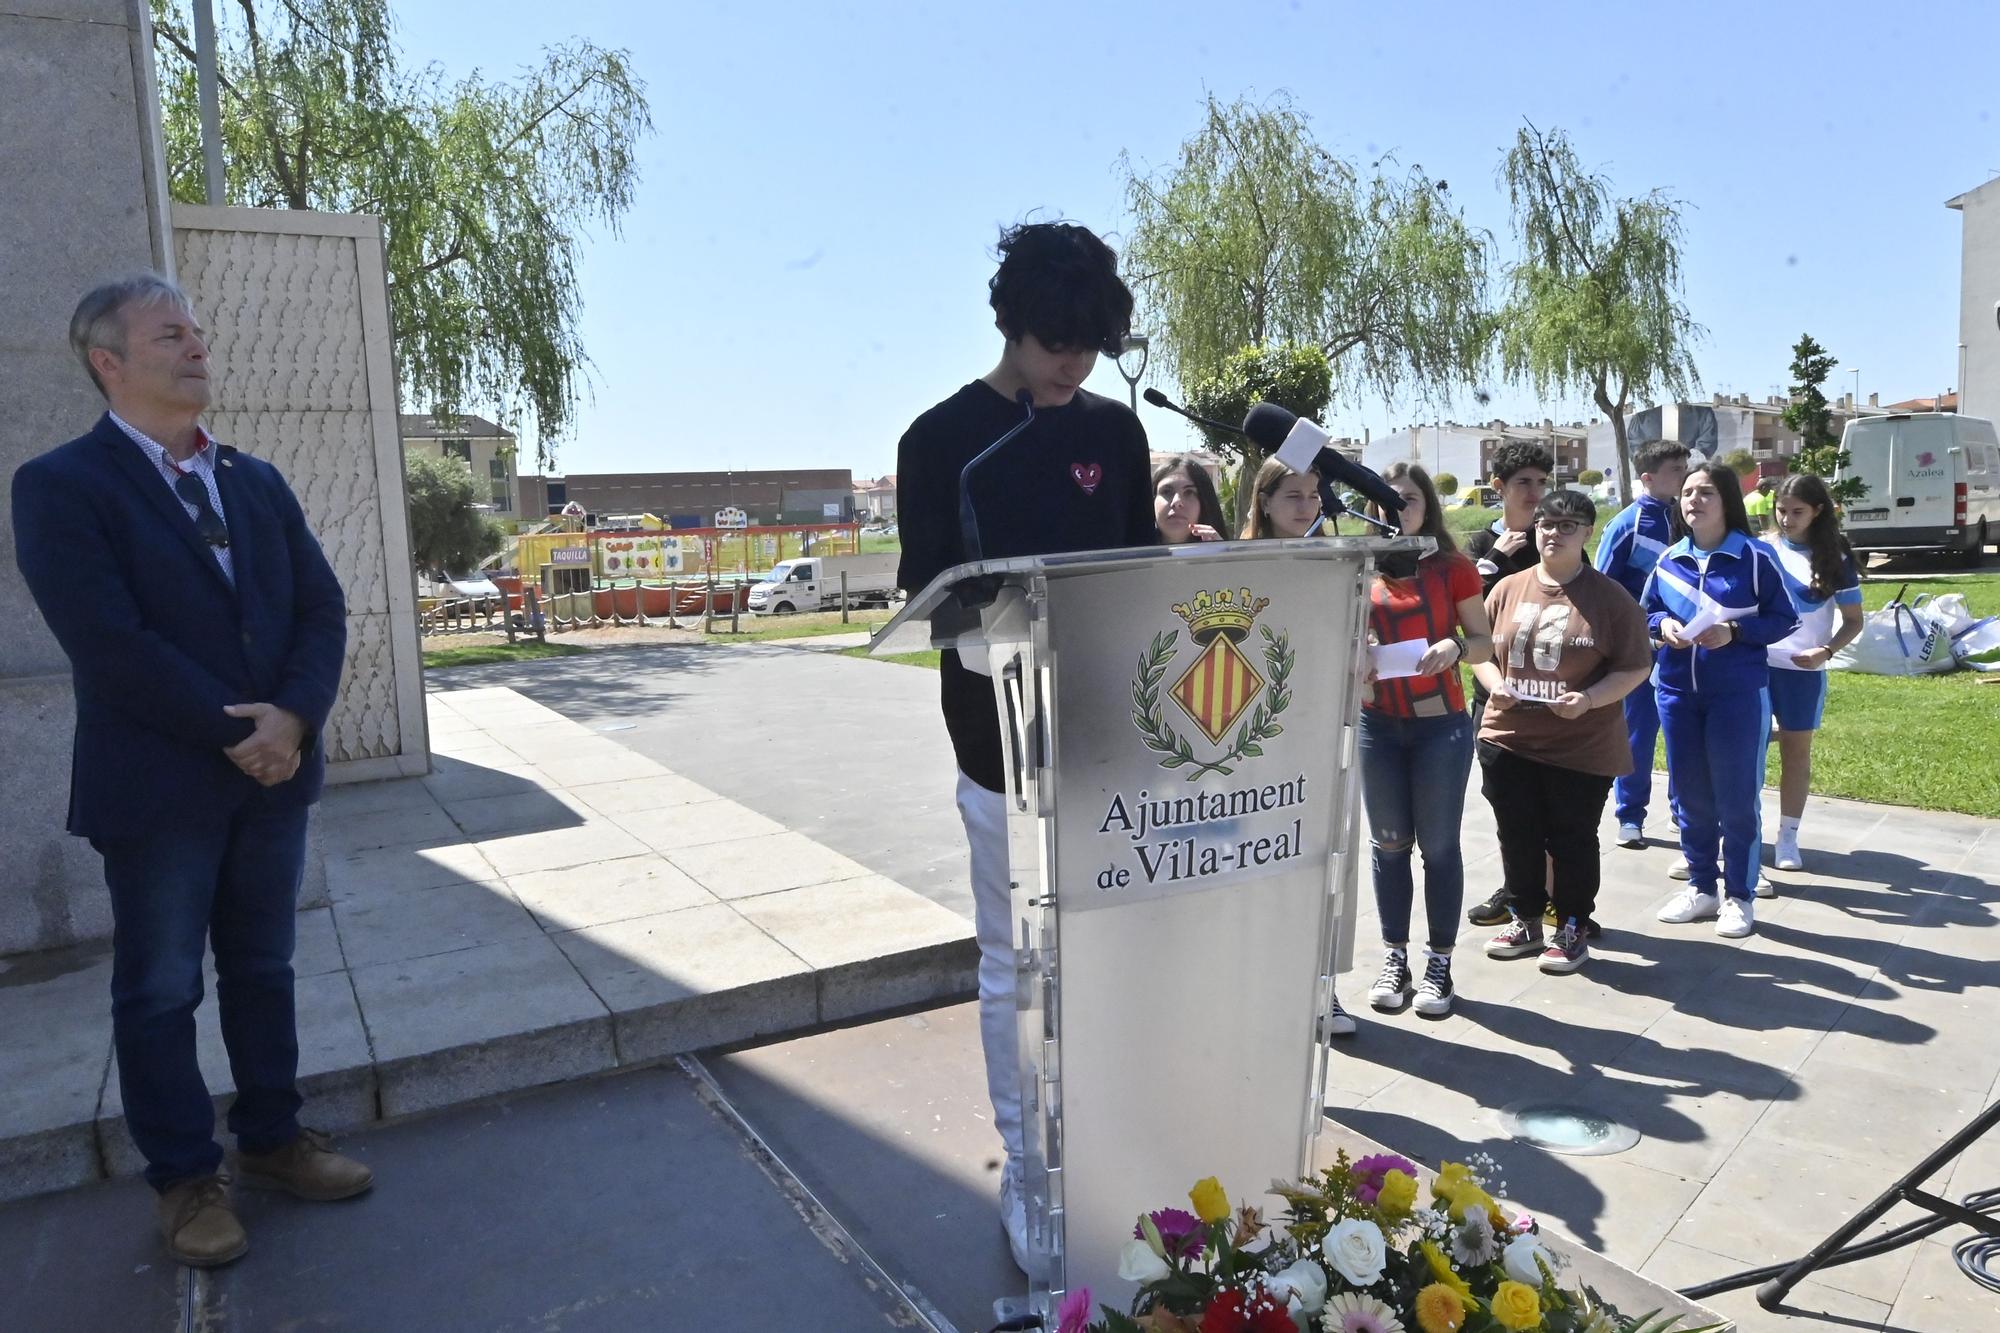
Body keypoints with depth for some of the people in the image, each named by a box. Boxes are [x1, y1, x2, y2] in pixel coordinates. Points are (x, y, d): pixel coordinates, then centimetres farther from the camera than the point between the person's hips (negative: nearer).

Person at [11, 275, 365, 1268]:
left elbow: (321, 608, 4)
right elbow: (109, 643, -17)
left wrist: (293, 716, -12)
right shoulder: (60, 486, -7)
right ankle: (185, 1177, 24)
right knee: (159, 991, 9)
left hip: (275, 772, 5)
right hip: (158, 788, -5)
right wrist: (230, 733, -17)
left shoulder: (258, 481, 11)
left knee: (264, 970, 16)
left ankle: (272, 1139, 31)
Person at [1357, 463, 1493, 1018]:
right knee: (1388, 843, 8)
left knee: (1438, 845, 2)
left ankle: (1439, 965, 14)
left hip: (1441, 725, -2)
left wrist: (1456, 646, -19)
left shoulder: (1453, 568, 0)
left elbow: (1485, 644, 2)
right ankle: (1394, 959, 19)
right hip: (1376, 724, 2)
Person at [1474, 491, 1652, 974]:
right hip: (1508, 741, 4)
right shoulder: (1507, 589, 6)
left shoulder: (1610, 597, -5)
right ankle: (1525, 921, 29)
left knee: (1572, 841, 7)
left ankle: (1572, 929, 24)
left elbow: (1636, 667, -5)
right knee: (1518, 838, 13)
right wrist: (1494, 684, -8)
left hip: (1582, 748, -3)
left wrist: (1589, 699, -20)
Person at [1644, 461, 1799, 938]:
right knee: (1689, 795, 11)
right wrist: (1662, 626, -8)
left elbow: (1785, 619, -4)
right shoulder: (1668, 561, 6)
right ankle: (1701, 886, 26)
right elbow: (1646, 614, 14)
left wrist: (1734, 632, -19)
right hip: (1677, 691, 4)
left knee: (1737, 796, 4)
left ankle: (1738, 896, 17)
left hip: (1739, 693, -4)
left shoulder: (1755, 557, -7)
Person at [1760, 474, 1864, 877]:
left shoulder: (1834, 558, -2)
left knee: (1797, 752, 11)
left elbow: (1853, 619, 2)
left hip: (1802, 670, 0)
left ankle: (1787, 839, 23)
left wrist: (1827, 650, -15)